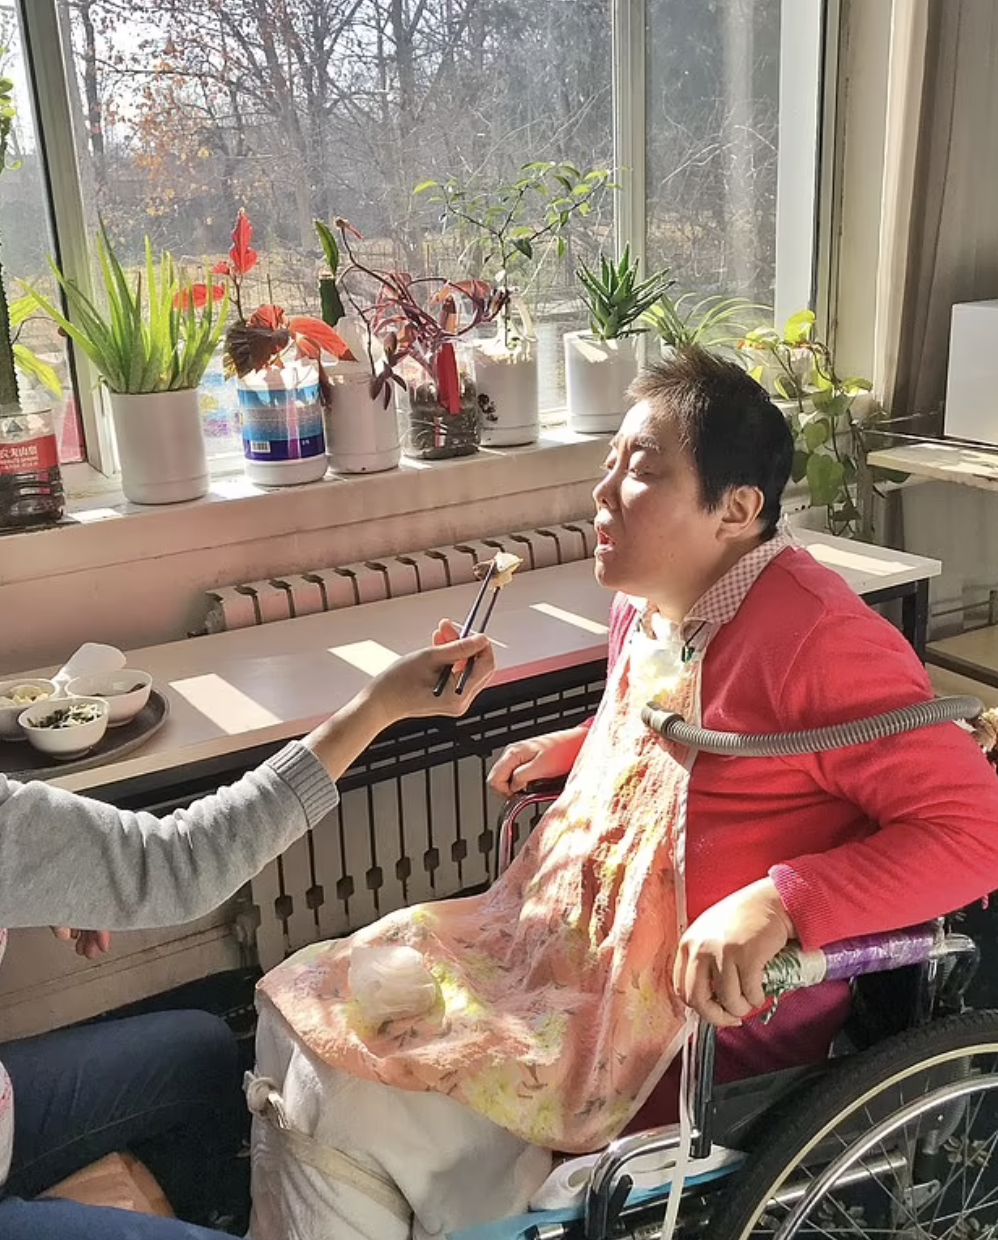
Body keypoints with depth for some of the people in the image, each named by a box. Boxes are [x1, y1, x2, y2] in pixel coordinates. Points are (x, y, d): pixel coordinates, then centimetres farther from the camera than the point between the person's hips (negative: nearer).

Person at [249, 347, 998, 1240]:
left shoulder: (817, 634, -22)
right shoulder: (648, 606, 4)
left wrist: (782, 901, -35)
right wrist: (569, 749, 15)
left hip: (700, 1011, -8)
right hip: (577, 940, 9)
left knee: (337, 1098, -11)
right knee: (299, 1014, 6)